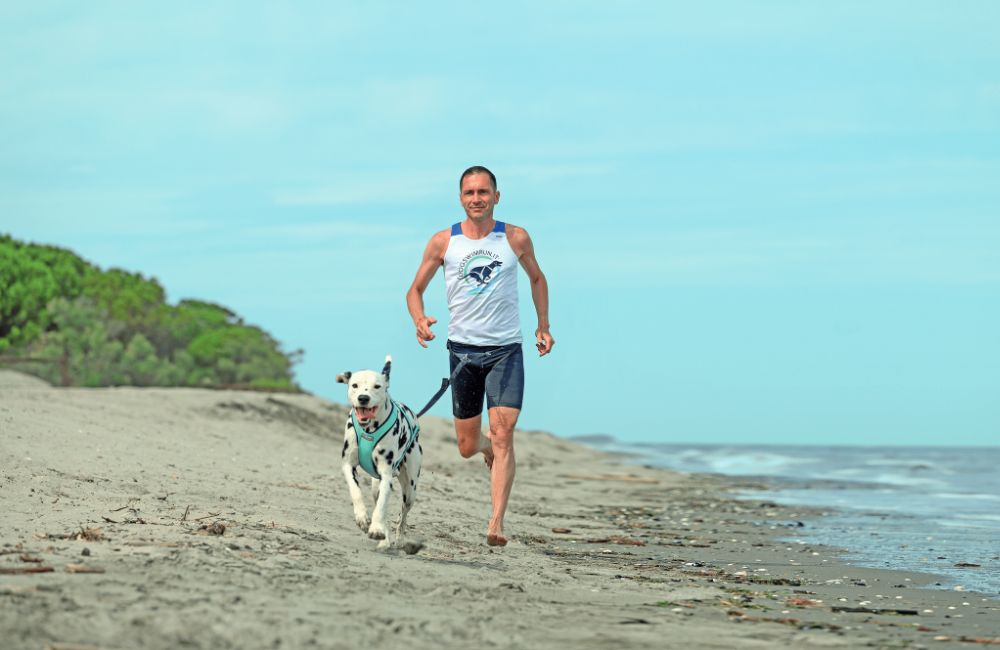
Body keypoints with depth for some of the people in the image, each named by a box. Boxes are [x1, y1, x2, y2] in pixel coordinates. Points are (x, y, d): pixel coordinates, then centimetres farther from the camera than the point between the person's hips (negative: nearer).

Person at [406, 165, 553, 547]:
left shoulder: (516, 239, 0)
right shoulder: (443, 242, 0)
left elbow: (536, 277, 19)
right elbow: (415, 289, 7)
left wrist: (543, 325, 10)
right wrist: (419, 321, -13)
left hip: (506, 350, -1)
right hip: (463, 349, 1)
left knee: (503, 435, -16)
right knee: (467, 448, 7)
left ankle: (496, 523, -19)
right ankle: (487, 448, 45)